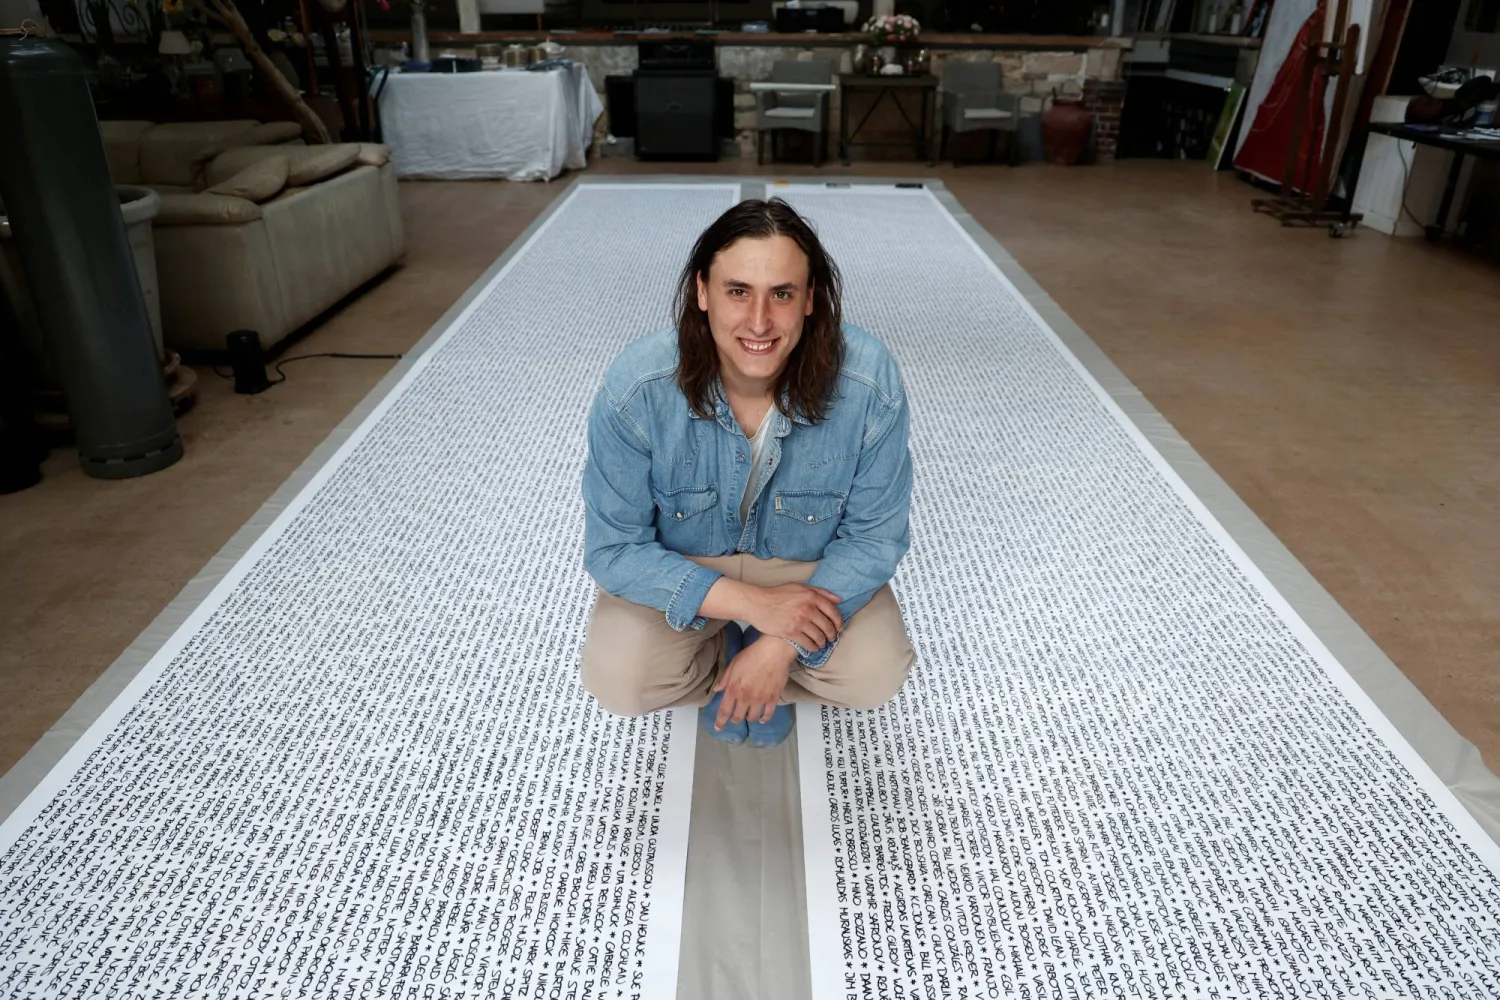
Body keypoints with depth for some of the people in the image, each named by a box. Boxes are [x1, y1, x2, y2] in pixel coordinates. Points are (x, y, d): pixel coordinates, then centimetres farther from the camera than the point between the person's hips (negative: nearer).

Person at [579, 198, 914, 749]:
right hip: (678, 568, 0)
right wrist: (753, 604, -30)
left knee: (875, 675, -20)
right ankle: (729, 659, 10)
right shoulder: (636, 387, -29)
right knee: (618, 681, -21)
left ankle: (771, 662, 10)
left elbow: (874, 536, -16)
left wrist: (781, 643, -25)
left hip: (812, 565, 1)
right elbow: (613, 548, -21)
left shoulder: (869, 383, -28)